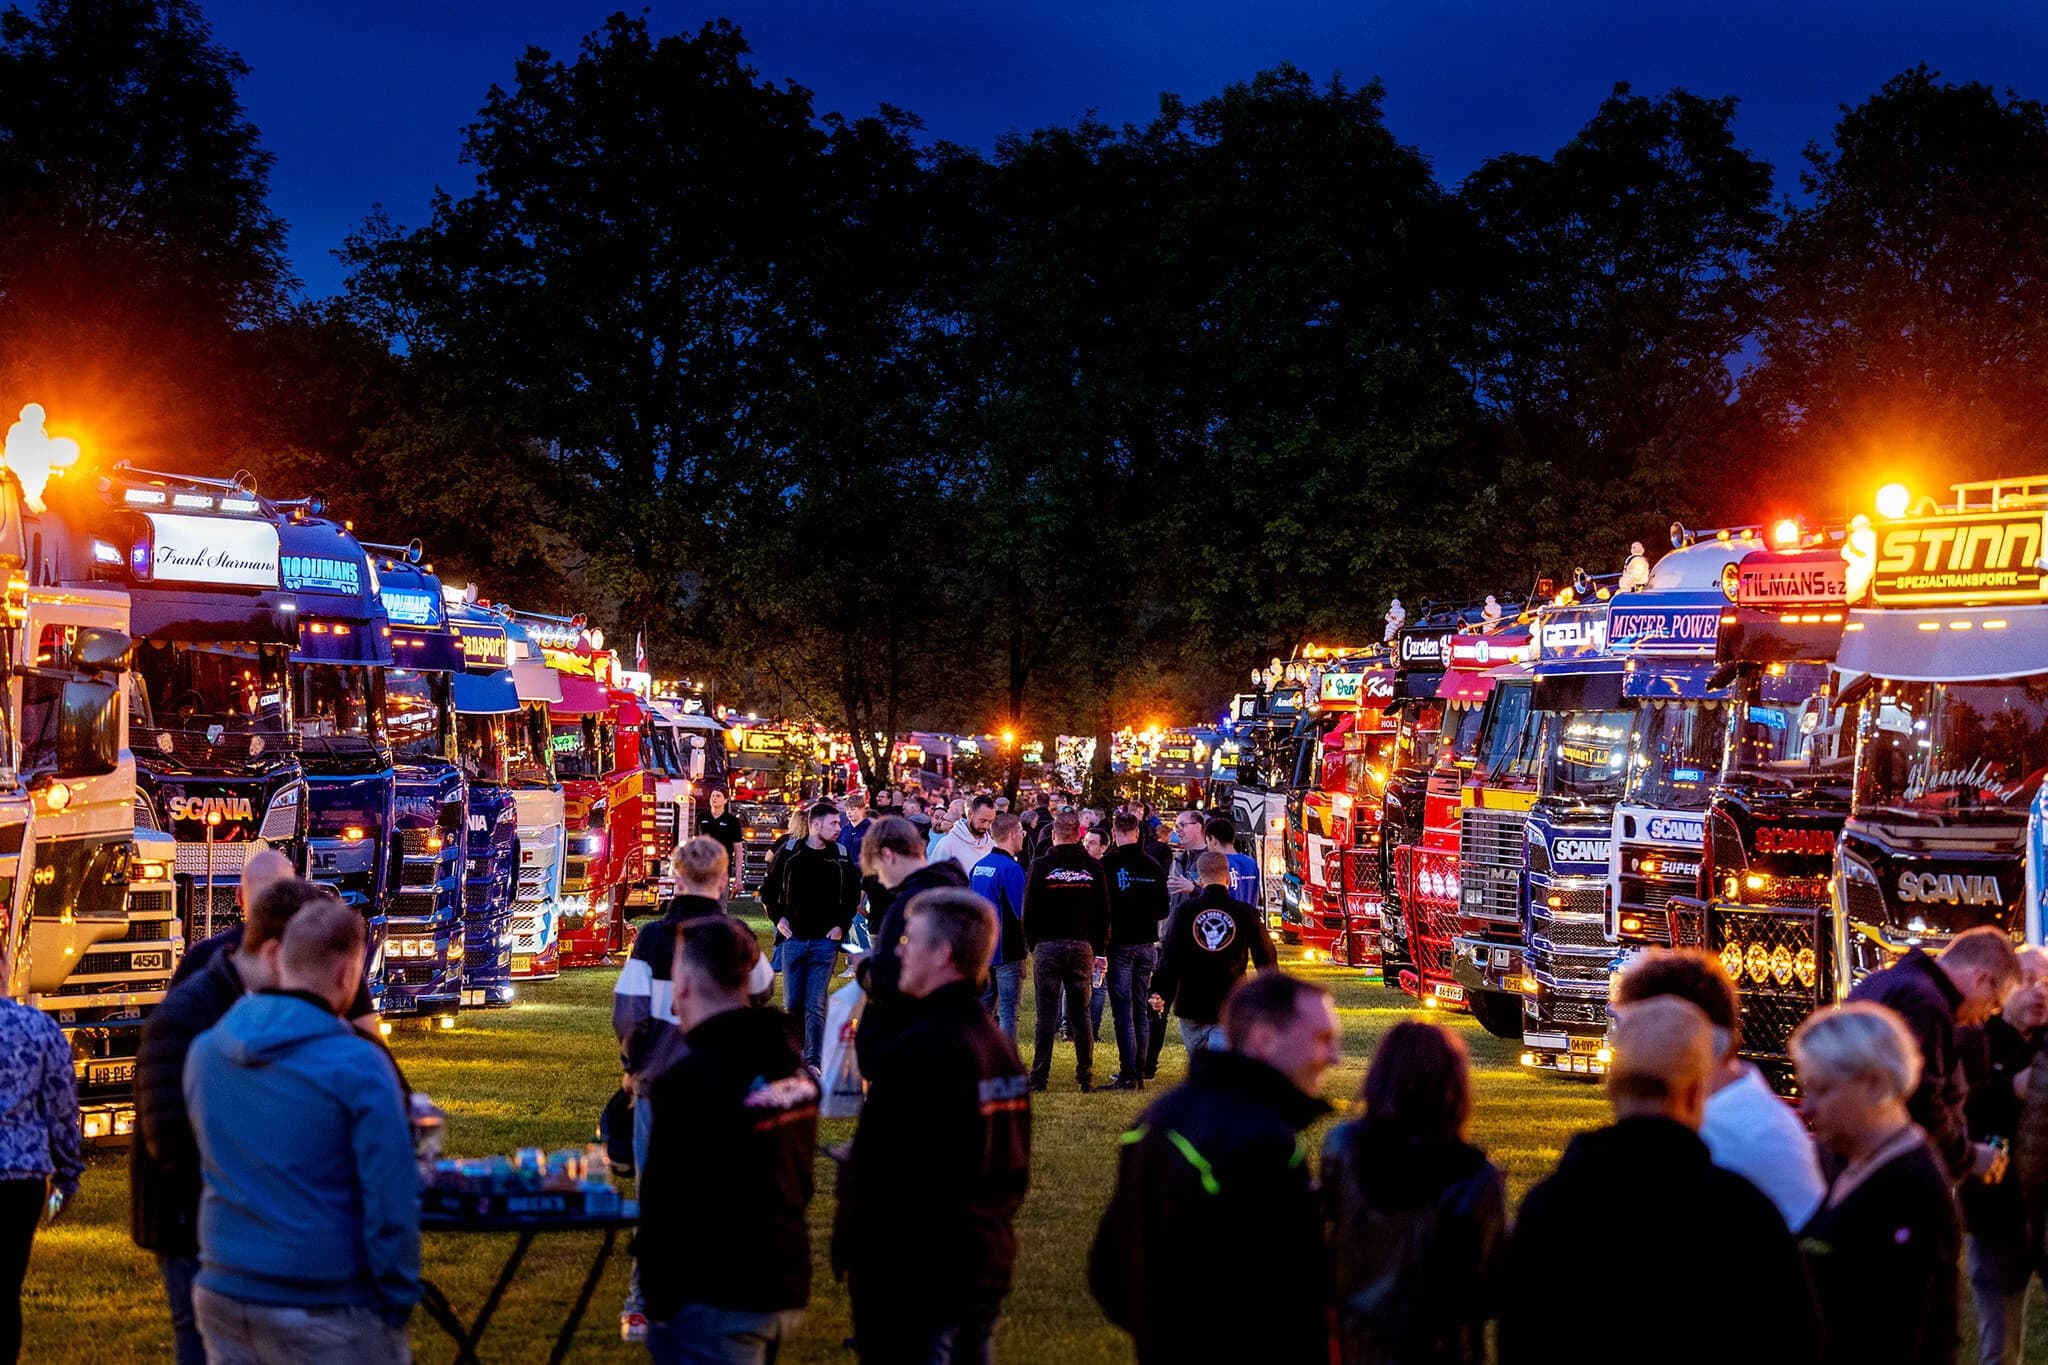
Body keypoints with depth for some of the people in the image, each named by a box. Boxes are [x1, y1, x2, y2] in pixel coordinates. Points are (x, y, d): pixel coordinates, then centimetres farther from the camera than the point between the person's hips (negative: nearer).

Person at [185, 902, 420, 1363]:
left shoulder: (204, 1052, 3)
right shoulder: (356, 1065, -16)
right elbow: (392, 1204, -16)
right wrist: (397, 1304, -7)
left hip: (224, 1299, 6)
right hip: (326, 1312, -6)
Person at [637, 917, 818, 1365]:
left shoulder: (689, 1083, -19)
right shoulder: (793, 1064, 7)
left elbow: (664, 1206, -18)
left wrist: (659, 1302, -8)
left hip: (715, 1306, -8)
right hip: (787, 1291, 8)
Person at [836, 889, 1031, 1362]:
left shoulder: (917, 1052, -20)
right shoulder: (998, 1045, 9)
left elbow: (873, 1174, -20)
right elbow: (1014, 1167, 15)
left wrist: (847, 1248, -8)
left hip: (911, 1275, -9)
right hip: (985, 1269, 9)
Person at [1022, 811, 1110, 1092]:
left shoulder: (1041, 866, -6)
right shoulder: (1093, 868, 1)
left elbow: (1030, 911, -3)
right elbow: (1104, 913, 4)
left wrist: (1033, 945, 9)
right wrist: (1098, 948, 12)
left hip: (1047, 945, -2)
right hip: (1083, 946, 2)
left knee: (1046, 1014, 1)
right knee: (1081, 1014, 8)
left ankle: (1040, 1077, 0)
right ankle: (1086, 1077, 7)